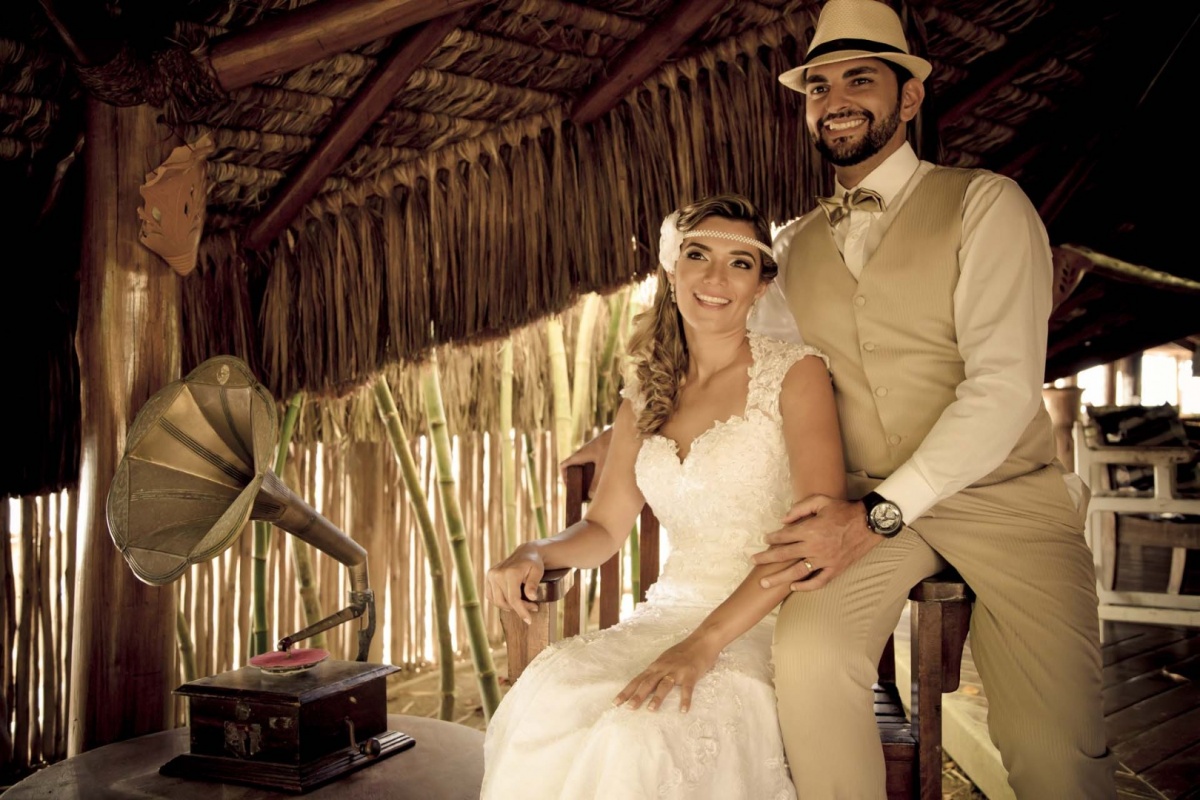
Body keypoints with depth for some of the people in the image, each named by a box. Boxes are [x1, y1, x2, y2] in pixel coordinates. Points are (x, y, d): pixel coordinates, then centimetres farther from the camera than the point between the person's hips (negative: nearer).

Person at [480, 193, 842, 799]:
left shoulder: (794, 373, -4)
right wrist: (534, 553, -7)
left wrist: (706, 642, -25)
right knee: (547, 699, -26)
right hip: (672, 613, 4)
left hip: (767, 627, -4)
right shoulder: (647, 390, 13)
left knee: (637, 730, -32)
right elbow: (604, 527, 17)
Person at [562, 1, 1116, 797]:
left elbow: (1005, 382, -13)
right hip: (867, 505, 3)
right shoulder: (795, 246, 12)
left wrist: (878, 514, -21)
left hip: (1005, 498, -2)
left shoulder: (984, 203, -3)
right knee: (808, 655, -26)